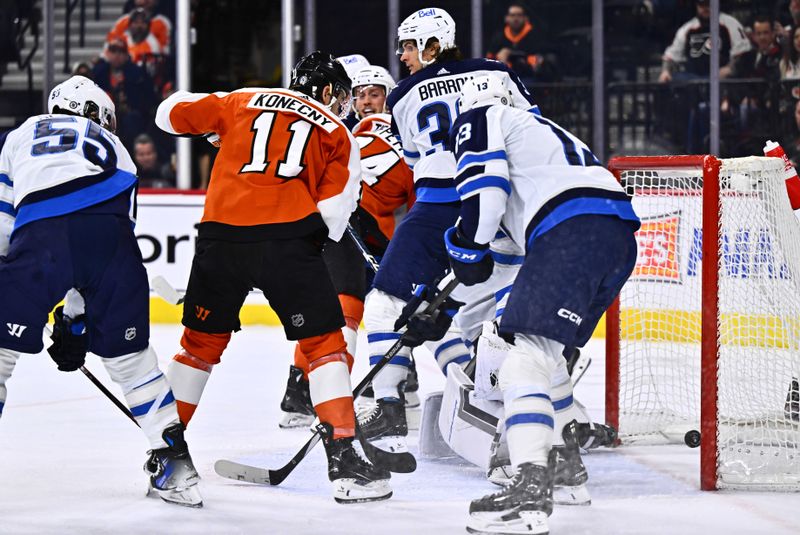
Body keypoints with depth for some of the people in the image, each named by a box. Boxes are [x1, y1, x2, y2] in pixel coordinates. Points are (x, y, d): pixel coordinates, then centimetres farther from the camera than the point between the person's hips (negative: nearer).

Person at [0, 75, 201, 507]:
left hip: (41, 233, -2)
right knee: (126, 351, 18)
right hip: (107, 234, 2)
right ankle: (173, 458, 19)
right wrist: (75, 319, 37)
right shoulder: (114, 151, 36)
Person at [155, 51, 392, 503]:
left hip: (222, 235, 3)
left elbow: (173, 113, 22)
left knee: (202, 339, 19)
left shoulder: (243, 101, 21)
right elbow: (332, 212, 5)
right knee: (325, 342, 5)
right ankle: (344, 458, -5)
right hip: (288, 237, -3)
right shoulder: (337, 133, 16)